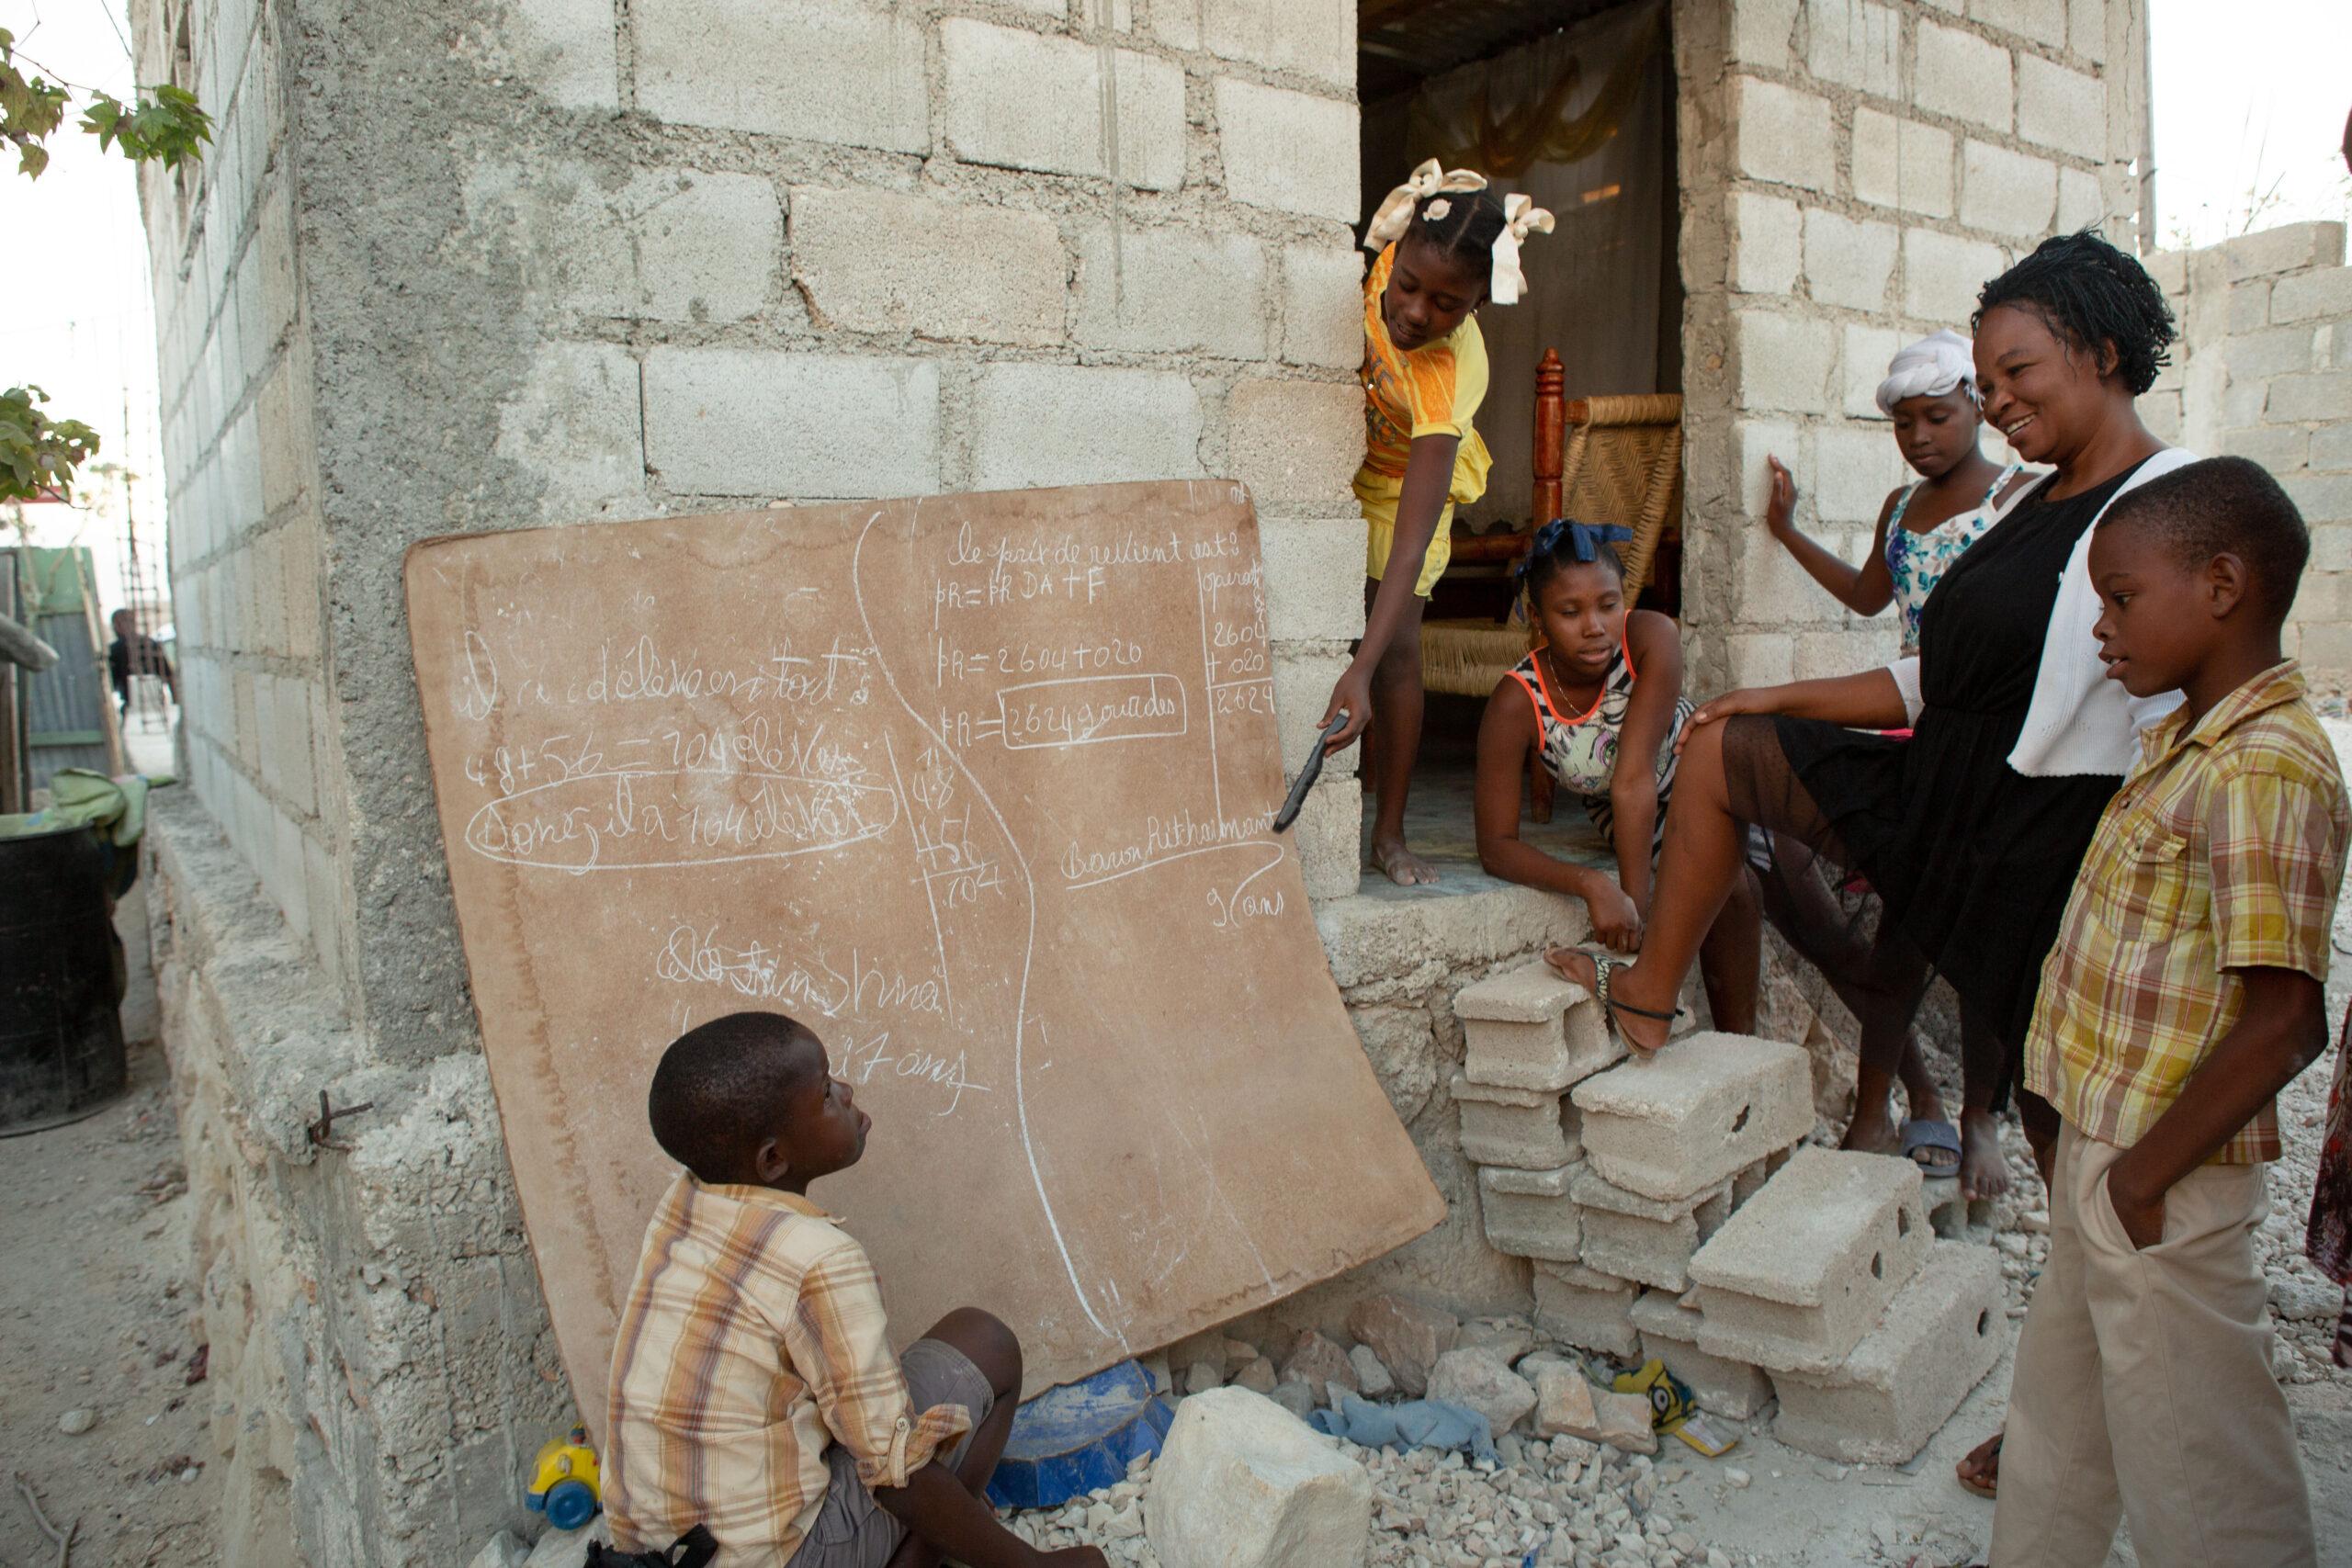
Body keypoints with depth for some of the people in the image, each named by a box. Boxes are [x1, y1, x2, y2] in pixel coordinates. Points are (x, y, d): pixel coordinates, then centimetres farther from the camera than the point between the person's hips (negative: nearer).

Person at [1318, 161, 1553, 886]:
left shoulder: (1446, 377, -42)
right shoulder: (1390, 262, -30)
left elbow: (1412, 542, -47)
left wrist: (1361, 670, -53)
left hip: (1408, 479, -4)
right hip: (1347, 459, 4)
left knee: (1397, 647, -13)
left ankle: (1389, 834, -4)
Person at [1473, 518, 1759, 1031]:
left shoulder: (1652, 637, -31)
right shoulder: (1517, 703, -30)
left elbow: (1634, 778, -37)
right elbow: (1496, 846, -28)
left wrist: (1637, 900, -40)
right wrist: (1591, 884, -43)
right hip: (1639, 824, -2)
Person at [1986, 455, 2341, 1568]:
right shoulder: (2187, 739, 8)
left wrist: (2149, 1169, -19)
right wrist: (2100, 1154, 17)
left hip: (2163, 1184, -9)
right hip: (2100, 1148, 9)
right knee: (2060, 1413, 25)